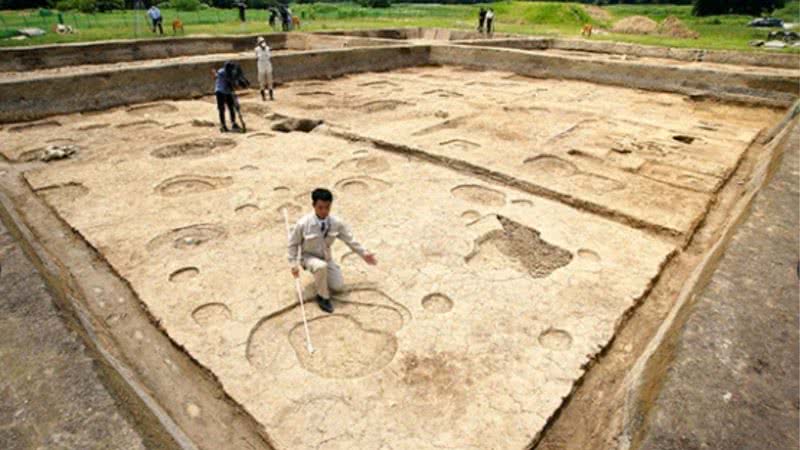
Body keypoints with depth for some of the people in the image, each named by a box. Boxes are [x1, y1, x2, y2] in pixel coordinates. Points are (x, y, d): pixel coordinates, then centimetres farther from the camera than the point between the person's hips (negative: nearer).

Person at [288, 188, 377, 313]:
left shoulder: (336, 223, -19)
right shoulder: (303, 223, -27)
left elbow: (349, 239, -4)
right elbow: (293, 243, -12)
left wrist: (364, 253, -1)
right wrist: (294, 264, -12)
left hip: (326, 256, 4)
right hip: (308, 256, -4)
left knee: (338, 286, -5)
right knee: (321, 266, -38)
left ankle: (320, 276, 26)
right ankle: (323, 297, -13)